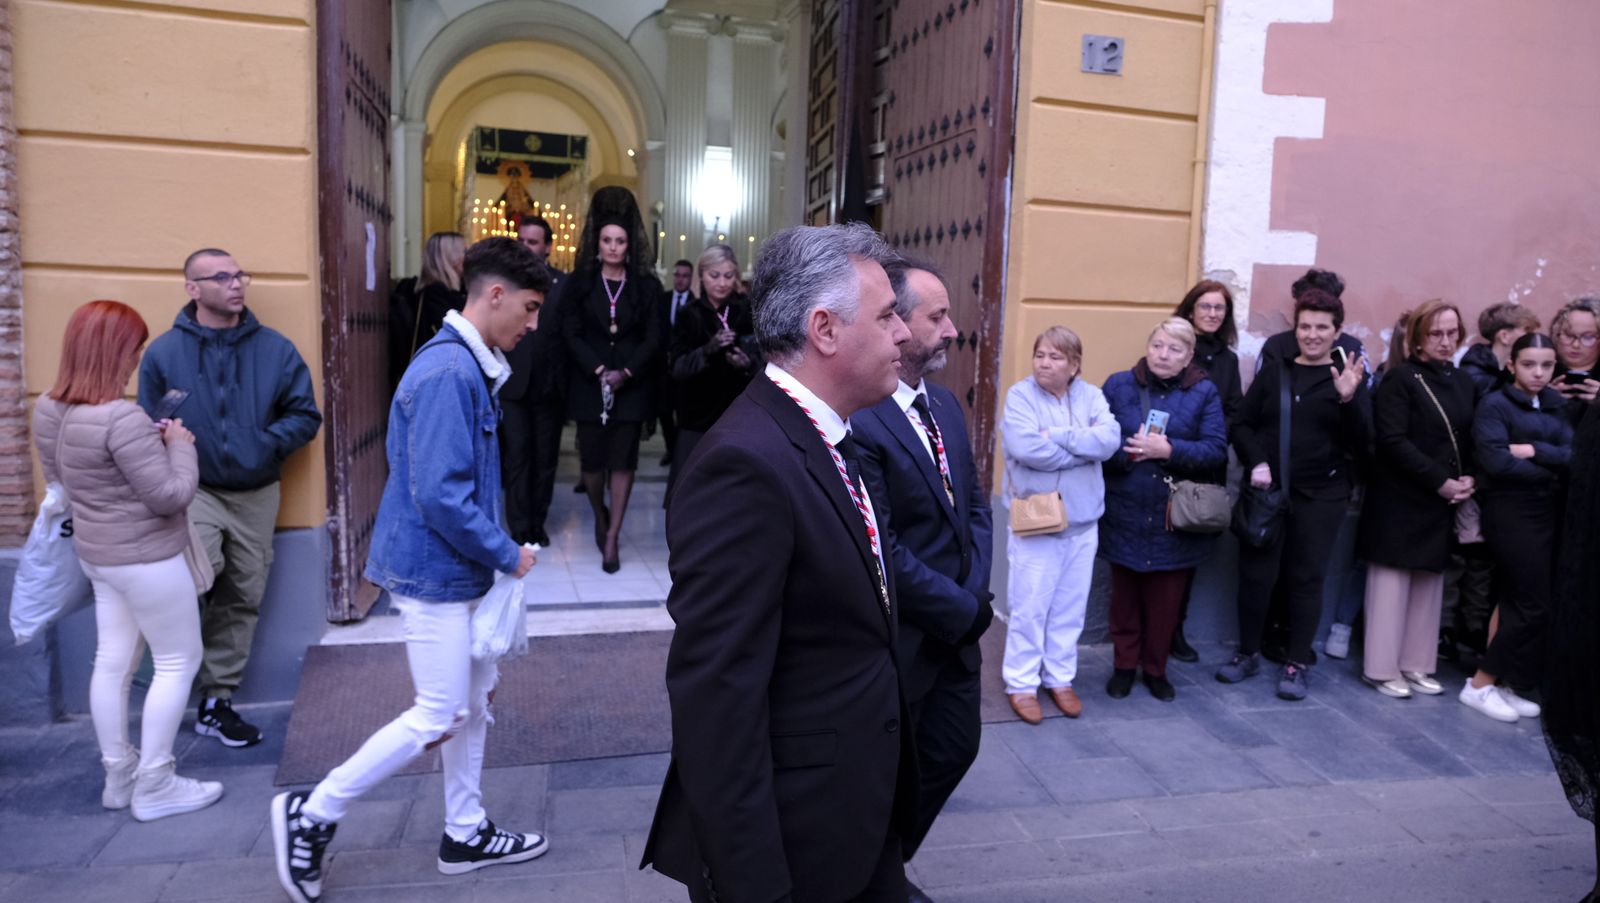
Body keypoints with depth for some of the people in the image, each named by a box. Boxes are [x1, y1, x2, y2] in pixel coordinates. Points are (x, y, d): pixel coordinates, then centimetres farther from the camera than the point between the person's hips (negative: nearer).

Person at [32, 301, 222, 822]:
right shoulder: (121, 419, -28)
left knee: (114, 661, 16)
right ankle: (154, 786, 13)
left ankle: (119, 775, 28)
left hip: (96, 554, 9)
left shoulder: (48, 411, 1)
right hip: (145, 559, -9)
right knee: (178, 663, 5)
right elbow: (172, 495, -24)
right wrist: (179, 444, -7)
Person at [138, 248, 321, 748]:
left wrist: (267, 443, -13)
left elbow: (306, 416, 2)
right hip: (194, 489, -3)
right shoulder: (164, 351, -2)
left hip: (256, 495, 3)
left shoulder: (275, 348, 1)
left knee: (243, 599, 10)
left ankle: (216, 702, 25)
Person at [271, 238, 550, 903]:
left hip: (457, 569, 10)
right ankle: (312, 814, 17)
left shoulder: (469, 367, 9)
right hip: (435, 571, -10)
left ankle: (465, 835, 31)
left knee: (473, 703, 17)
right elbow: (441, 495, -27)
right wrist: (506, 554, -16)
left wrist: (495, 551, 11)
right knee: (438, 718, 0)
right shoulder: (447, 374, -23)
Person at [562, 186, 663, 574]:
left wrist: (626, 372, -14)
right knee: (592, 456, 4)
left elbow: (653, 336, -1)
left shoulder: (646, 285, 3)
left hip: (631, 385, 0)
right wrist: (599, 370, -14)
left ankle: (613, 536, 4)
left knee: (623, 459, -2)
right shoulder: (579, 282, 4)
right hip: (589, 383, 1)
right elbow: (571, 332, -2)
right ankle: (599, 514, 32)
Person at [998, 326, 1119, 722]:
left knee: (1071, 606, 14)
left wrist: (1058, 435, -19)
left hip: (1082, 520, 4)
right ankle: (1021, 683, 17)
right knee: (1029, 606, 3)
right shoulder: (1020, 394, -8)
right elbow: (1025, 448, -23)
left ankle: (1060, 678, 29)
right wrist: (1084, 446, -13)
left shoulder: (1090, 395, 3)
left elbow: (1111, 439, -13)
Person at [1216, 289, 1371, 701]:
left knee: (1306, 578, 6)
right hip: (1267, 490, 2)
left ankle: (1297, 664, 17)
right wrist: (1256, 462, -12)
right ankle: (1248, 652, 21)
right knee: (1255, 573, 5)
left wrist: (1349, 399, -21)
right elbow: (1242, 426, 6)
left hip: (1320, 496, -1)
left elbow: (1361, 444, -5)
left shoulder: (1349, 378, 3)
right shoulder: (1273, 374, 8)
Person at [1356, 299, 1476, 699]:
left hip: (1443, 502, 6)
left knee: (1430, 584, 10)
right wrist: (1441, 482, -18)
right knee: (1392, 582, -1)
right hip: (1401, 500, -6)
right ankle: (1383, 668, 7)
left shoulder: (1464, 382, 11)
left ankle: (1416, 664, 21)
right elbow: (1392, 441, -16)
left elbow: (1473, 439, 14)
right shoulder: (1399, 378, -8)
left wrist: (1469, 479, -5)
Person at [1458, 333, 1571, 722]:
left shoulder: (1559, 406, 11)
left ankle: (1509, 685, 20)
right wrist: (1552, 470, -6)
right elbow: (1496, 462, -19)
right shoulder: (1494, 404, -8)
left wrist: (1533, 450, -15)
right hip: (1512, 512, -6)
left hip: (1549, 513, 6)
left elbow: (1574, 454, -1)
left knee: (1520, 603, 10)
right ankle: (1479, 685, 5)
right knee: (1533, 605, -6)